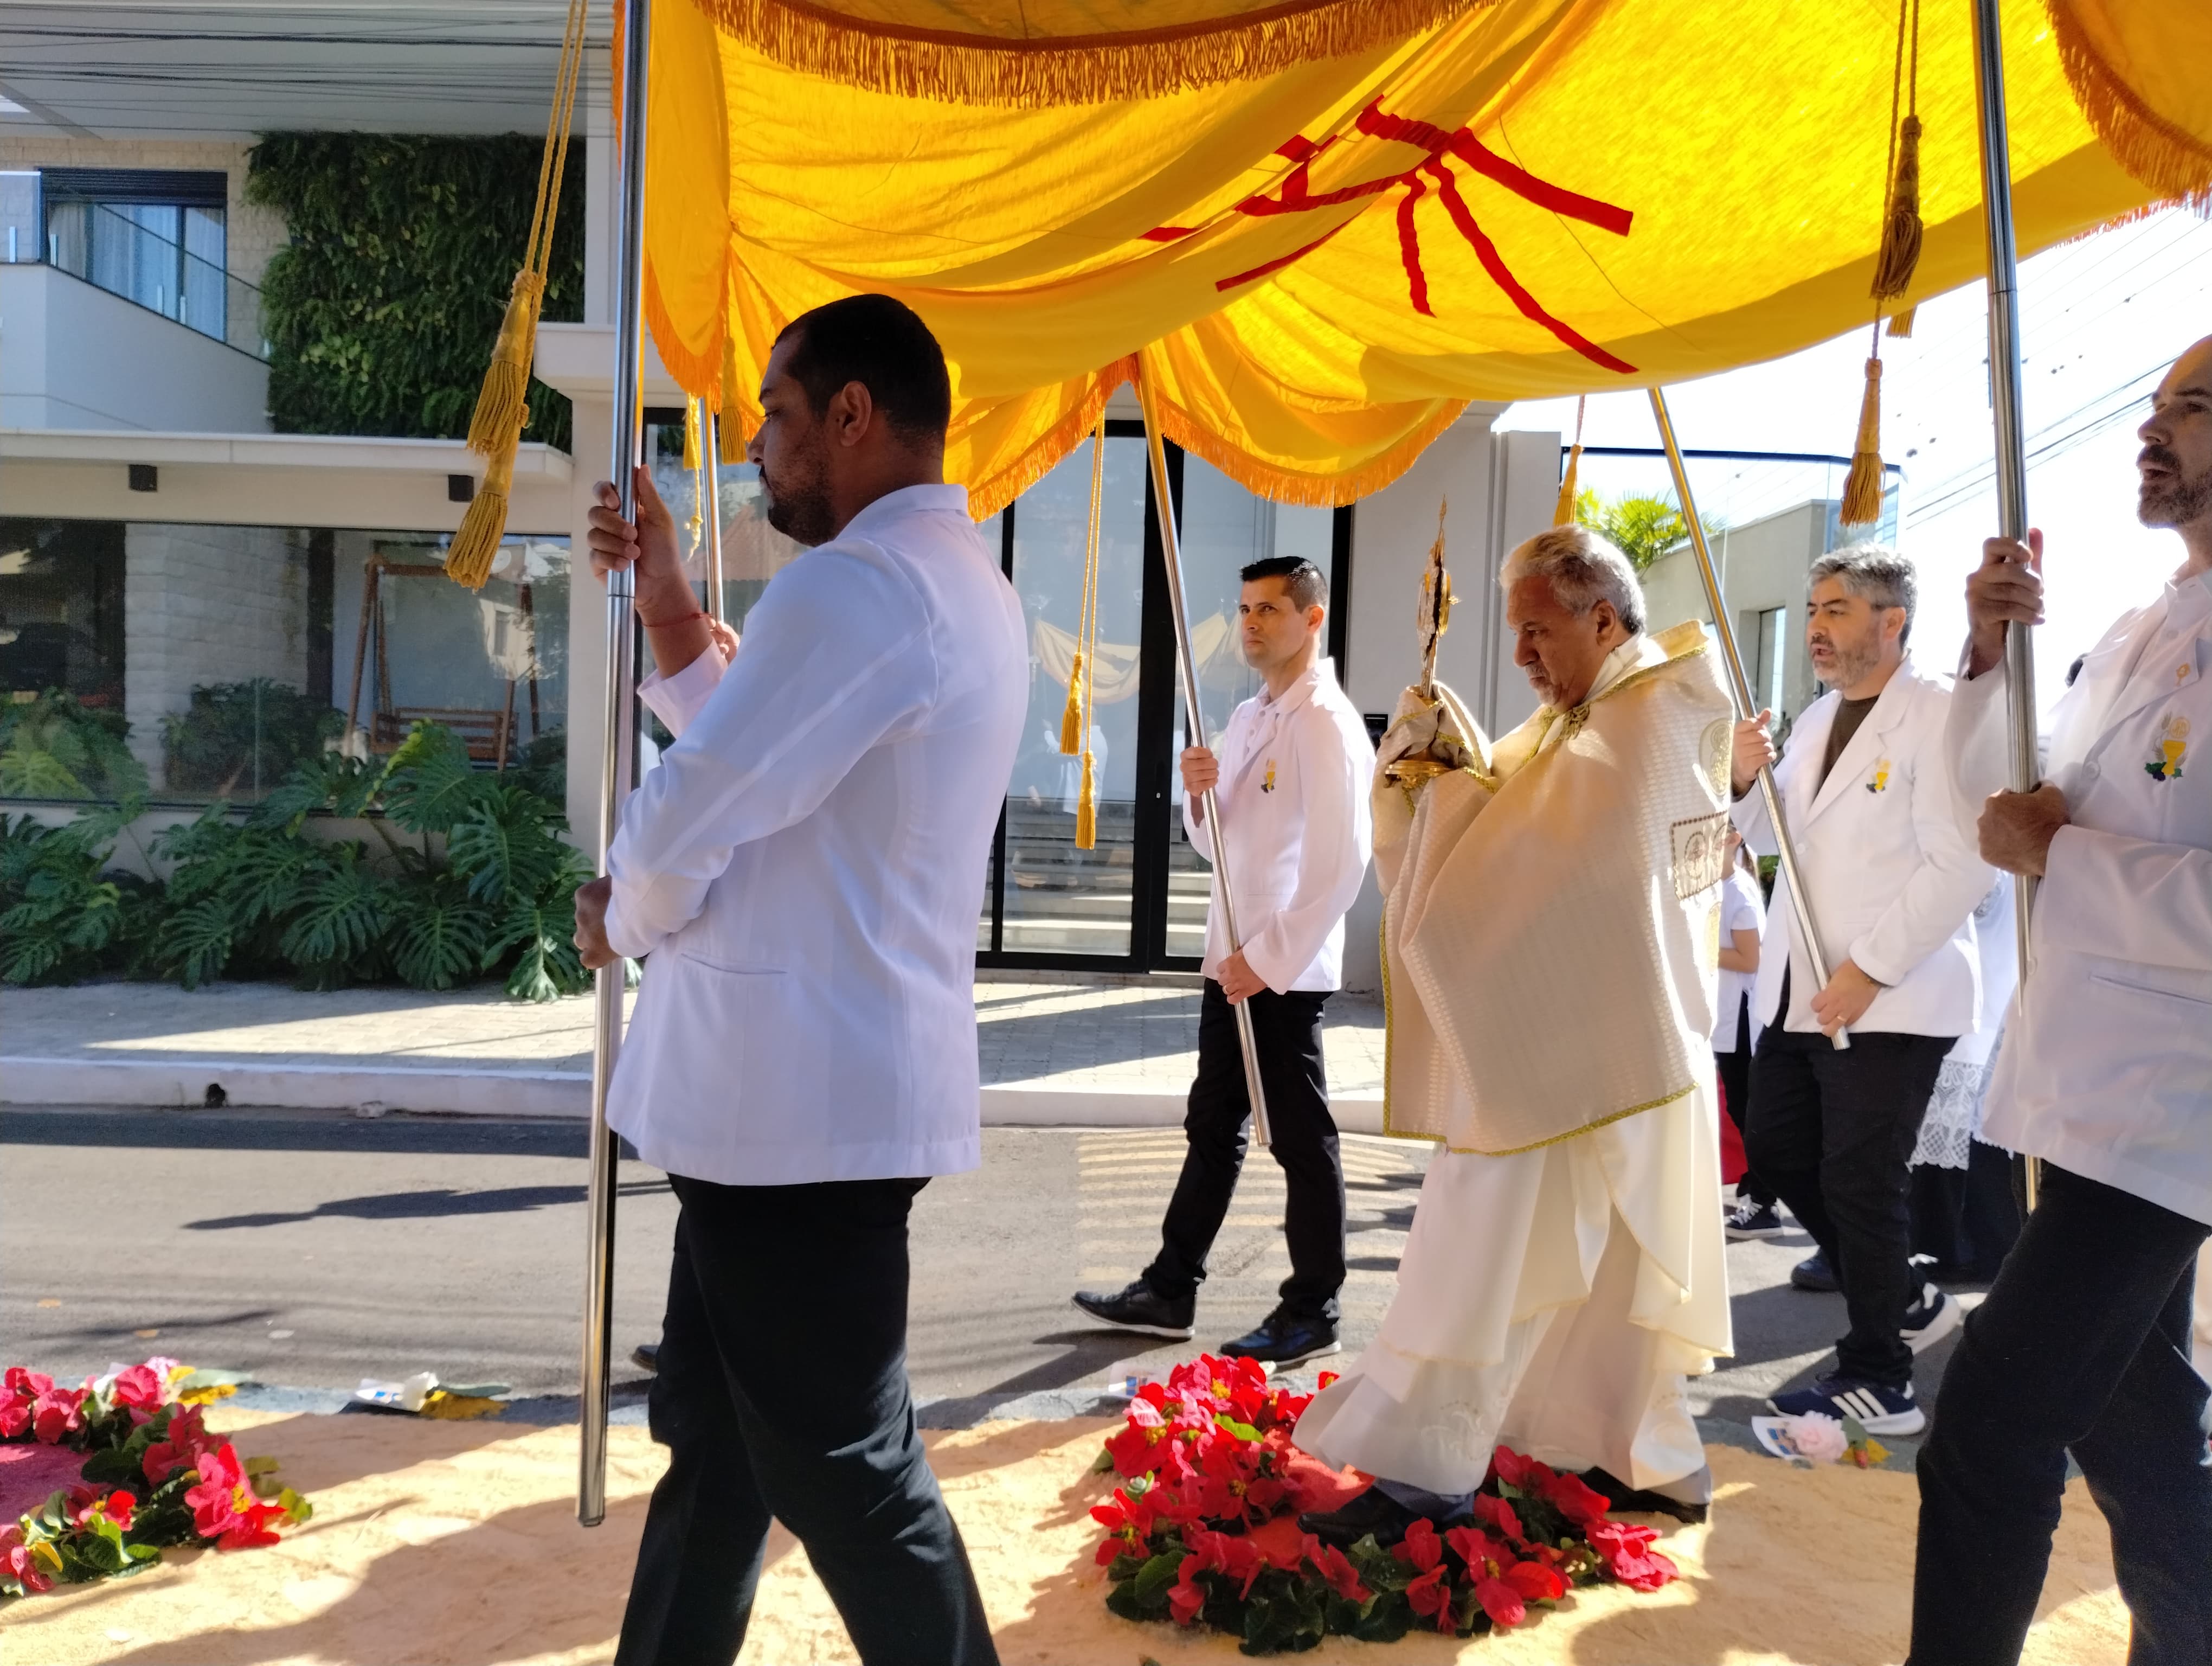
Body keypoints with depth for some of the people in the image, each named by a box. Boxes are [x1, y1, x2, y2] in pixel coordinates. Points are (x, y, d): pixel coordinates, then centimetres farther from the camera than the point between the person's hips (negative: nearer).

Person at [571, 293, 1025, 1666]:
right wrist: (674, 620, 11)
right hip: (830, 1084, 10)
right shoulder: (968, 590, 15)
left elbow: (687, 820, -19)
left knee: (845, 1472, 3)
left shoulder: (859, 585, -18)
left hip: (797, 1100, -10)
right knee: (713, 1434, 21)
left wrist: (626, 918, 2)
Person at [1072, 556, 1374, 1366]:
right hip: (1234, 962, 9)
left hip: (1284, 972, -9)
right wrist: (1200, 792, -2)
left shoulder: (1326, 723, -13)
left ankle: (1312, 1315, 16)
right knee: (1212, 1130, 15)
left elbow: (1341, 864, -20)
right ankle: (1171, 1291, 26)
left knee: (1302, 1142, 3)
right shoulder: (1247, 718, 14)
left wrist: (1268, 959, -19)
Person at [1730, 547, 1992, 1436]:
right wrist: (1746, 779, -1)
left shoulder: (1938, 715, -11)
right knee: (1777, 1151, 13)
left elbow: (1959, 864, -19)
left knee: (1859, 1182, -2)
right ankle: (1905, 1302, 32)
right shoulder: (1816, 719, 14)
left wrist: (1869, 969, -21)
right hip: (1798, 990, 8)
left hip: (1890, 999, -8)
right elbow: (1770, 835, 20)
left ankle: (1876, 1377, 14)